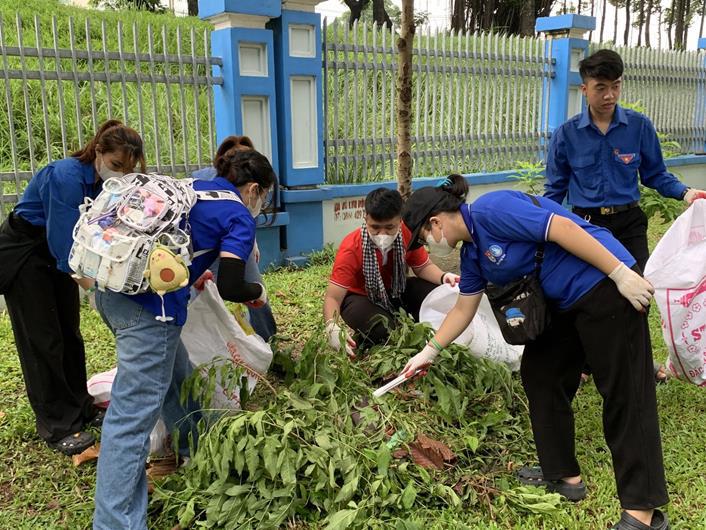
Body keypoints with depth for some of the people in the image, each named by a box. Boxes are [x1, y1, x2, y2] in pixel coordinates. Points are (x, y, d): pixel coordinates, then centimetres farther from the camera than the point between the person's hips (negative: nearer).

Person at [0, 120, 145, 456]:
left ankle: (80, 409, 23)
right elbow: (64, 240, -36)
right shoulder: (66, 176, -32)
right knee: (42, 339, -2)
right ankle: (56, 426, 7)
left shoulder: (110, 184, -10)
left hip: (57, 253, 7)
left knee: (69, 333, 11)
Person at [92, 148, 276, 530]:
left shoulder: (191, 189, 20)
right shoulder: (240, 217, -1)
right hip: (150, 302, -9)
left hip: (112, 289, 9)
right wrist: (257, 291, 10)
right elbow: (229, 287, -9)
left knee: (177, 376, 24)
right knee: (132, 415, -6)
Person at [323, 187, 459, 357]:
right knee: (382, 331, -35)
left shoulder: (408, 234, -19)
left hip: (396, 290, 5)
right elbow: (333, 297, -31)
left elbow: (423, 267, -2)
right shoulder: (351, 248, -30)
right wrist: (332, 327, -51)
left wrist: (443, 277, -25)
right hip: (361, 297, -4)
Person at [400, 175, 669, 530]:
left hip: (604, 285, -10)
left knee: (624, 394, -6)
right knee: (539, 374, 14)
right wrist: (429, 352, 25)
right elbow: (463, 309, 20)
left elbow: (563, 227, -24)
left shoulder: (490, 210, -19)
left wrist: (621, 274, -23)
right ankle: (563, 474, 25)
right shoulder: (472, 253, 11)